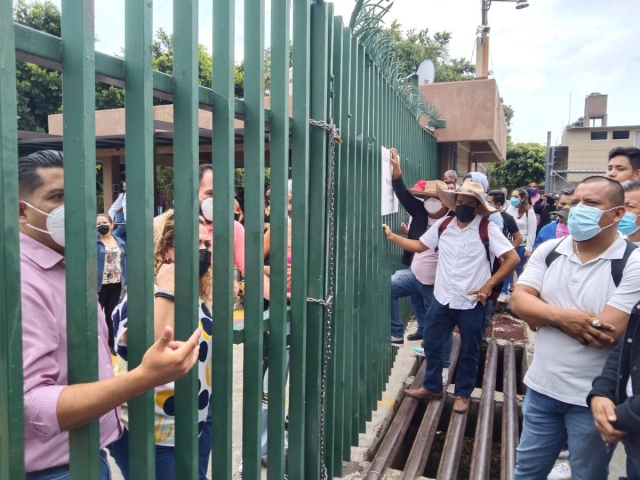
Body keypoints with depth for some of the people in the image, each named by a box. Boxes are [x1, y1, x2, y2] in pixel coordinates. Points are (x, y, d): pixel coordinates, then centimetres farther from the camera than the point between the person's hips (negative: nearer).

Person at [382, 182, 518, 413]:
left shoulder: (487, 230, -13)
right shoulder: (443, 225, 1)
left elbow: (512, 258, -14)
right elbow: (419, 246, 9)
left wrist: (488, 285, -18)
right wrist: (392, 236, -1)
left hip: (471, 303, -4)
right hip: (442, 298, 4)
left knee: (468, 351, 13)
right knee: (431, 344, 13)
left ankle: (462, 394, 32)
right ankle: (432, 387, 34)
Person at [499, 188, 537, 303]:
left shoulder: (529, 212, -8)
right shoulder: (509, 209, 1)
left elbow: (531, 232, -7)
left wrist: (528, 249, -9)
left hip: (521, 245, -3)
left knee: (519, 269, 8)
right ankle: (504, 292, 9)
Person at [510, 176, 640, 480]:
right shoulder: (548, 251, -2)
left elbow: (608, 333, -23)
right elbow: (518, 302, -7)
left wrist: (542, 314, -15)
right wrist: (562, 316, -24)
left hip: (594, 398, -4)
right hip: (542, 386, 4)